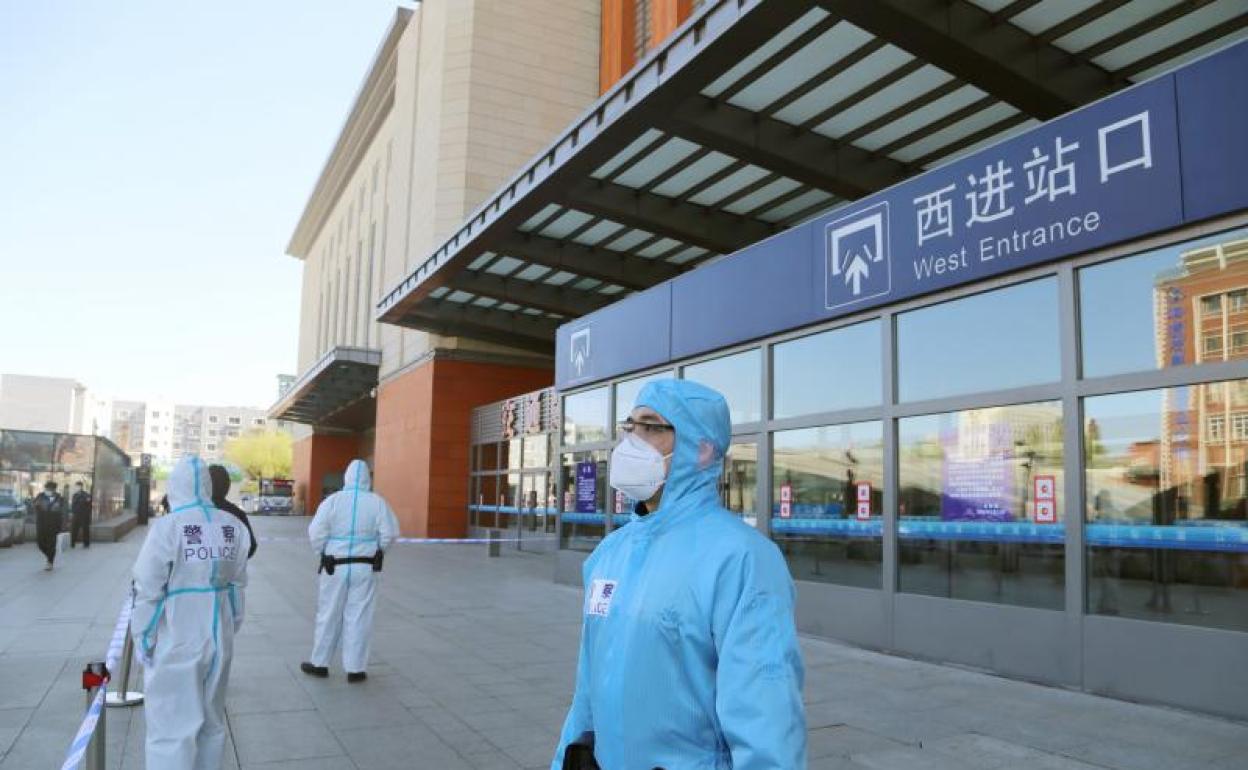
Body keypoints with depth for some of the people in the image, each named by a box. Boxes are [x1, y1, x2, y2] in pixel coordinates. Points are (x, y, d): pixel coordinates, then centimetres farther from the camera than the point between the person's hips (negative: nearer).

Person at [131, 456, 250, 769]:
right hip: (219, 637, 5)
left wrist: (142, 638, 0)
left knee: (172, 726, 3)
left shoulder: (167, 526, -15)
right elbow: (238, 584, 6)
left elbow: (148, 590, -12)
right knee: (212, 720, 19)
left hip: (176, 640, -5)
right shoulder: (233, 527, 0)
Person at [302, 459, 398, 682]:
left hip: (335, 566, 0)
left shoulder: (333, 500, -7)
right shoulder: (377, 502, -6)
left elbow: (316, 532, -8)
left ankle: (319, 663, 27)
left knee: (328, 615, 14)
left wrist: (323, 552, 9)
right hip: (365, 567, 0)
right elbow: (389, 533, -6)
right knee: (358, 617, 7)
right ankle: (355, 669, 13)